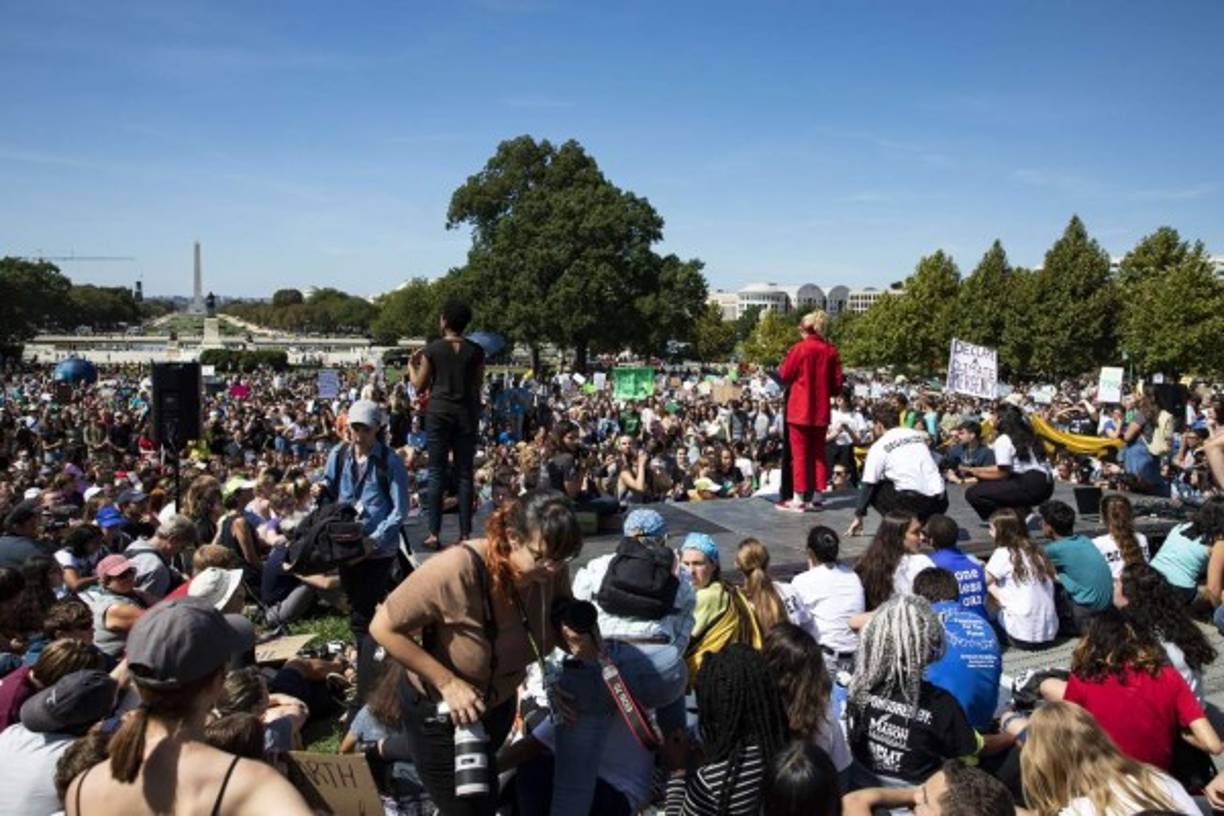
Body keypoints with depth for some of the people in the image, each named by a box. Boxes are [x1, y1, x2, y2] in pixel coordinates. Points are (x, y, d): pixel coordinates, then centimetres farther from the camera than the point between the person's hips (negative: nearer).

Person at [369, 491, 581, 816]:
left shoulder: (553, 571, -23)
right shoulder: (457, 569, -38)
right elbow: (384, 628, -28)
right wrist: (447, 682, -30)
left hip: (498, 703, 6)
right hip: (441, 709, -6)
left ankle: (386, 750, 57)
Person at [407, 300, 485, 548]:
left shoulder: (432, 350, -3)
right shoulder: (476, 351, 1)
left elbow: (419, 386, 4)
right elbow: (477, 388, 4)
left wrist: (411, 366, 21)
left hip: (439, 412, -1)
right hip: (466, 413, 1)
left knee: (436, 473, 4)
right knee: (464, 474, 5)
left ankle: (434, 533, 2)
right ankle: (465, 534, 4)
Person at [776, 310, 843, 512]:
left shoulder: (799, 348, -11)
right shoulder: (831, 350, 0)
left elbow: (784, 376, -1)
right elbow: (837, 384, 4)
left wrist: (779, 368, 20)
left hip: (800, 408, -4)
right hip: (821, 410, 4)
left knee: (800, 454, 1)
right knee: (818, 453, 13)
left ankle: (799, 499, 1)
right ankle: (816, 496, 16)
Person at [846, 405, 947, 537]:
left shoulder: (879, 446, 3)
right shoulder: (918, 434, 16)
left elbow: (868, 486, 5)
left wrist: (858, 517, 15)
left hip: (914, 503, -6)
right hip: (940, 504, 6)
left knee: (874, 489, 16)